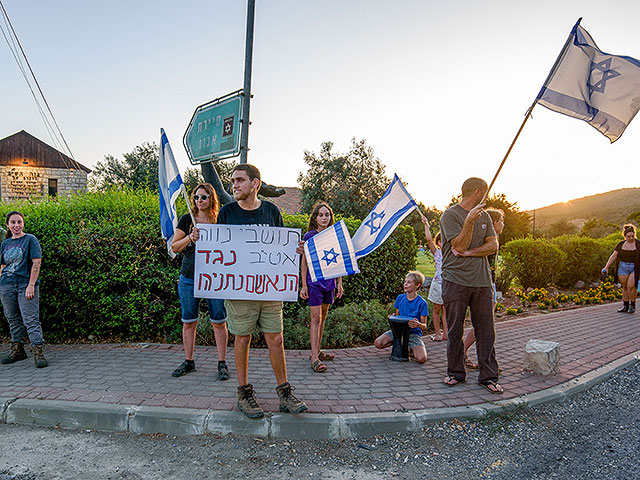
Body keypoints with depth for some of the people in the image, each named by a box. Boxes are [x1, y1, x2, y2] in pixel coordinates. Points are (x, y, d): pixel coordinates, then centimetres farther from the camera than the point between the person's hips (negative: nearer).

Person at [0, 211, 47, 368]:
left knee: (31, 319, -10)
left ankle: (38, 352, -10)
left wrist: (31, 285, -14)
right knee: (13, 320, 14)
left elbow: (36, 263, -8)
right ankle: (17, 350, 26)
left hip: (25, 285, -5)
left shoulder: (30, 240, -2)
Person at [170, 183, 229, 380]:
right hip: (189, 278, 2)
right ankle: (188, 361, 23)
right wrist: (190, 238, -13)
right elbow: (174, 247, 4)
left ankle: (222, 363, 11)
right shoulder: (186, 220, 6)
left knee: (219, 321, 0)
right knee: (188, 321, 9)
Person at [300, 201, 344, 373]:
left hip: (329, 282, 5)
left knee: (323, 318, 12)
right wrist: (304, 285, -5)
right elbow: (304, 262, -2)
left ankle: (317, 351, 24)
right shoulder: (309, 236, -3)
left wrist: (339, 283, 11)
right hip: (314, 282, -5)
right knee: (316, 318, -7)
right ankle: (314, 358, -5)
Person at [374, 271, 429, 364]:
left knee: (421, 359, -29)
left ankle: (412, 348, 7)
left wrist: (418, 324, -31)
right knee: (378, 343, -19)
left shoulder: (422, 303, -9)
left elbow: (424, 326, -7)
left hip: (414, 333, -4)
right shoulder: (400, 298, 5)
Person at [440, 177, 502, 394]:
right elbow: (459, 246, -12)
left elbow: (493, 246, 6)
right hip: (455, 280, -4)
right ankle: (456, 372, 20)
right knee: (455, 330, 5)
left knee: (486, 330, 4)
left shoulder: (484, 216, 15)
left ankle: (488, 376, 14)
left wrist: (469, 252, -8)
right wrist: (469, 221, -22)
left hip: (482, 280, 5)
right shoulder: (450, 215, -4)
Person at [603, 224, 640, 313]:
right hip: (623, 268, 3)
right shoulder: (621, 244, 4)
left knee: (631, 286, -15)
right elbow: (613, 256, 3)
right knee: (625, 287, 7)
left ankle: (632, 305, 3)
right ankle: (625, 306, 15)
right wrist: (606, 267, -4)